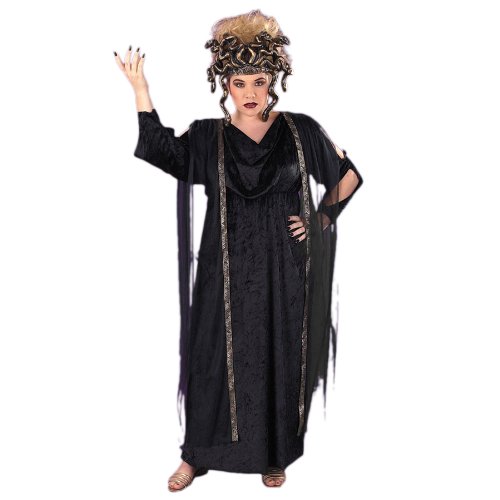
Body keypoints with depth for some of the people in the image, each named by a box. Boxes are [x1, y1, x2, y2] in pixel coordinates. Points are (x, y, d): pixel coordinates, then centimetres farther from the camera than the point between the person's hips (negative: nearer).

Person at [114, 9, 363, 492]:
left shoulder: (300, 130, 1)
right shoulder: (208, 136, 0)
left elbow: (349, 175, 11)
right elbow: (157, 148, -17)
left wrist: (321, 219, 2)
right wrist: (139, 88, -22)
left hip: (283, 268, 0)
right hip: (227, 269, 0)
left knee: (280, 360, 8)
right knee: (215, 357, 6)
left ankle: (274, 454, 27)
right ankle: (199, 453, 24)